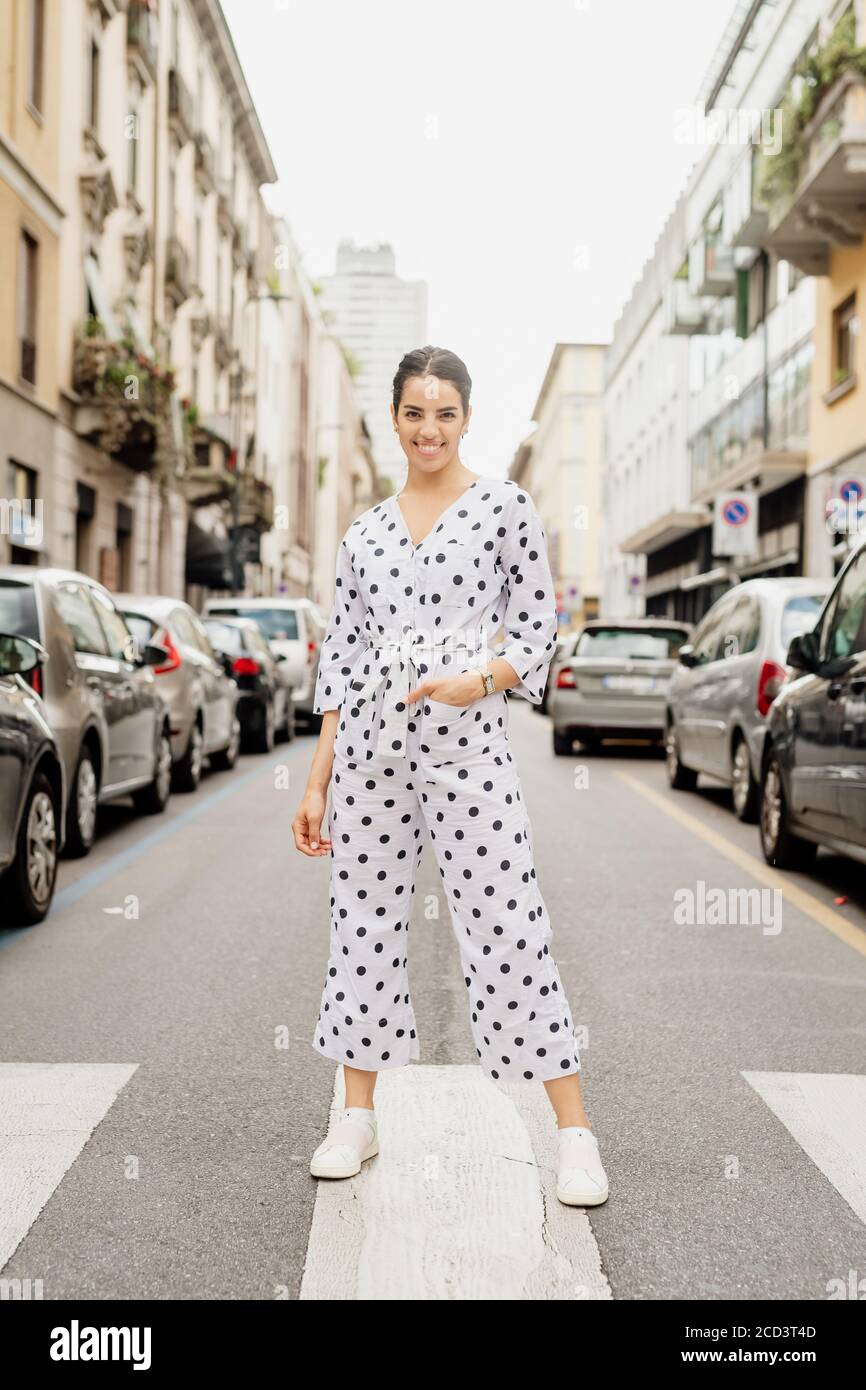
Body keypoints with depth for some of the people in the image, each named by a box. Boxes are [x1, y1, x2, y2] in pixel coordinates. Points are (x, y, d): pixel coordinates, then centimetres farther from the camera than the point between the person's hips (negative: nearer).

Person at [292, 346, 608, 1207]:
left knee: (507, 930, -5)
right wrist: (315, 783, 8)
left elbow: (539, 630, 2)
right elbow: (341, 657, 11)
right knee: (364, 924, 9)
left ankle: (574, 1134, 6)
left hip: (467, 741, -4)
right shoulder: (364, 532, 12)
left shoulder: (504, 506, 3)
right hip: (370, 742, 4)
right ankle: (358, 1116, 24)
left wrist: (482, 679, -18)